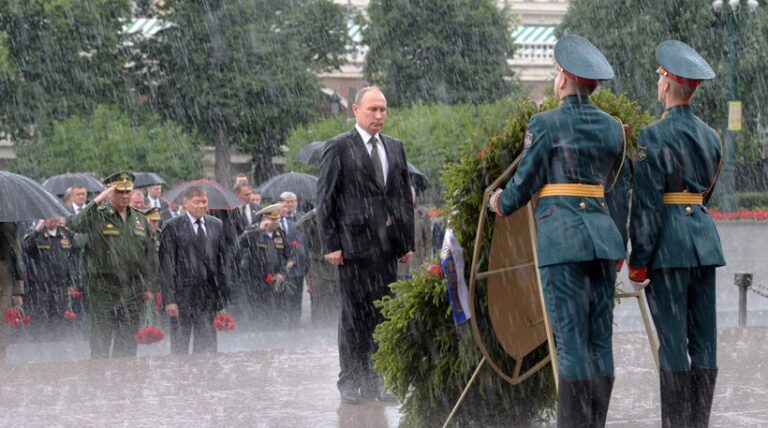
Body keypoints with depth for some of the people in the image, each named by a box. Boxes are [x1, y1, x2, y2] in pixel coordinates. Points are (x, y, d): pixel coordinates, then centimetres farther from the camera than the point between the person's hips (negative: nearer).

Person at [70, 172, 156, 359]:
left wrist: (148, 286, 13)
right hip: (103, 289, -4)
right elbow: (77, 225, -25)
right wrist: (97, 201, -24)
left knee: (127, 341, 7)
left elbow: (148, 254, 17)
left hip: (132, 290, 4)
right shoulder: (98, 215, -3)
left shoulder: (139, 218, 13)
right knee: (101, 340, -3)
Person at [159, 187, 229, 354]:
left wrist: (224, 294, 7)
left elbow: (223, 260, 12)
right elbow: (166, 266, -7)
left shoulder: (217, 225, 10)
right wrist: (170, 299, -12)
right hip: (183, 295, -4)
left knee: (207, 346, 5)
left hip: (209, 295, 4)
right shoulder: (172, 227, -4)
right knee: (180, 347, 2)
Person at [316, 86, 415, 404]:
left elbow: (405, 197, 17)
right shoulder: (338, 148, 0)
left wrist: (407, 242, 10)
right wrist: (331, 244, -9)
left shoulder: (394, 148, 16)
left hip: (388, 246, 5)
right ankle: (350, 383, 2)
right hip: (355, 243, -5)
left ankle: (376, 382, 8)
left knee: (384, 315, 4)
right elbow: (325, 199, -3)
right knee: (355, 315, -3)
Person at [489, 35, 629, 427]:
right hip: (604, 234, 5)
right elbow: (620, 192, 14)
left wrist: (501, 204, 20)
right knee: (601, 340, 6)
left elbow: (524, 183, -2)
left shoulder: (545, 124, -6)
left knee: (571, 341, -7)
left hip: (561, 237, -5)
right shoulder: (612, 127, 11)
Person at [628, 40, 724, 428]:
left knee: (672, 340, -5)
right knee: (704, 339, 7)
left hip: (668, 246, -7)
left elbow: (646, 205, -14)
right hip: (704, 239, 7)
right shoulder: (710, 137, 10)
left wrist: (637, 263, -10)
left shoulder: (654, 137, -11)